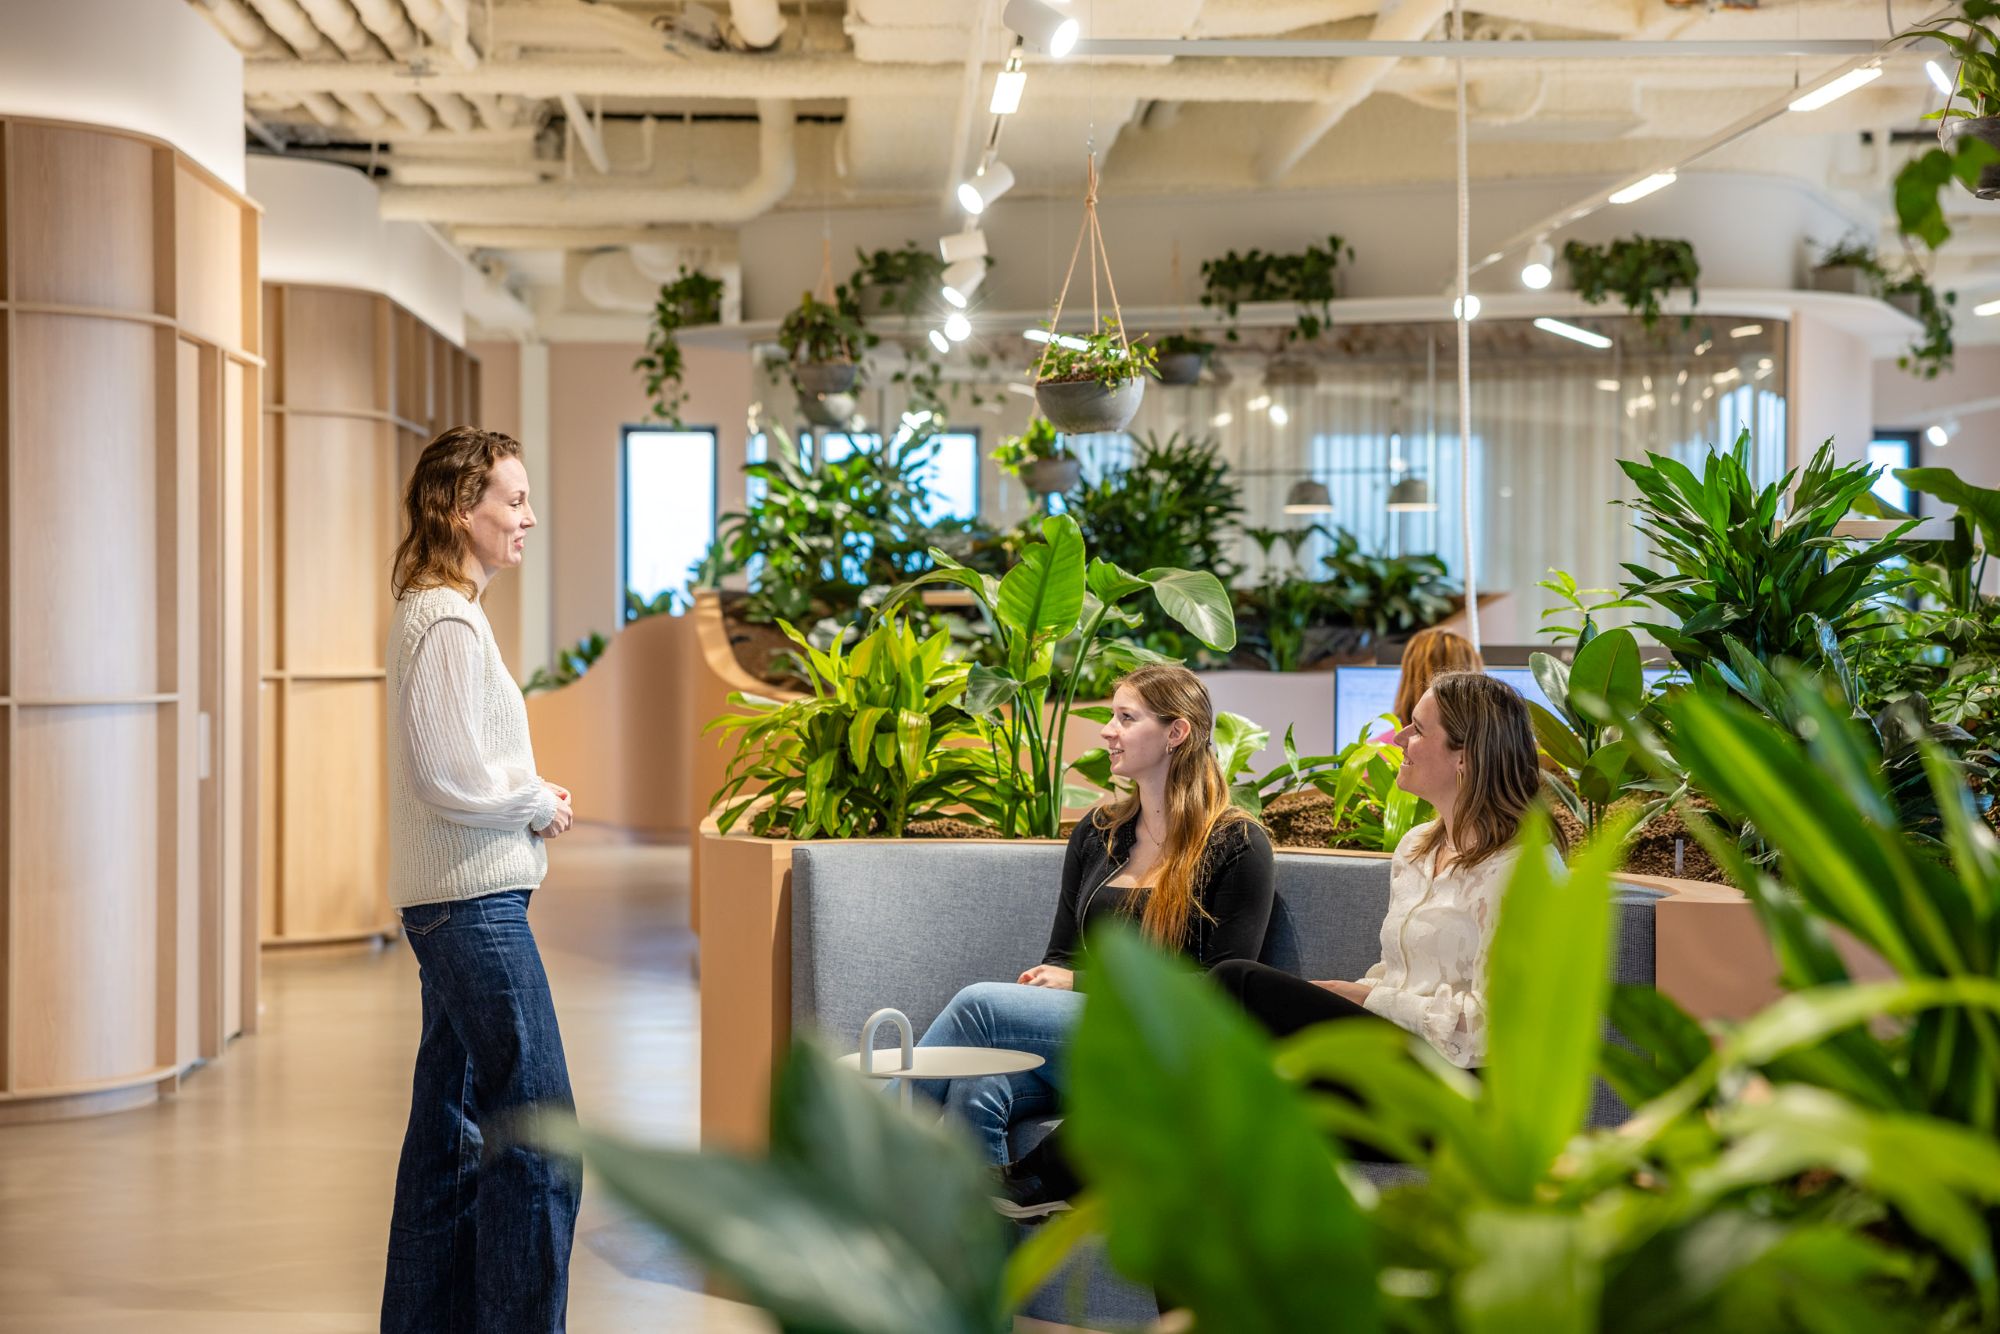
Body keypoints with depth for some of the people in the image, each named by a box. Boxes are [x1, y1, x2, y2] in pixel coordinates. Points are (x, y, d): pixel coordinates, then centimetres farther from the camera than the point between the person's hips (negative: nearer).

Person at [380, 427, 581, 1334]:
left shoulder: (433, 613, 16)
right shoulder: (449, 622, -15)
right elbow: (452, 781, -21)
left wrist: (534, 801, 10)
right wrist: (542, 806, -6)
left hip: (450, 904, 11)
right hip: (475, 902, -11)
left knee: (452, 1134, 15)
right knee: (537, 1140, -7)